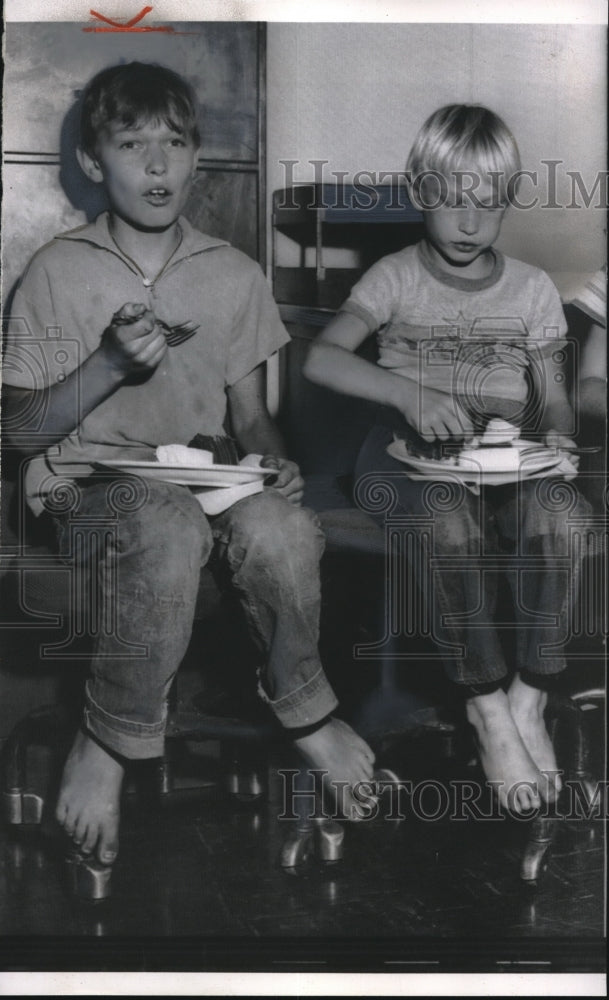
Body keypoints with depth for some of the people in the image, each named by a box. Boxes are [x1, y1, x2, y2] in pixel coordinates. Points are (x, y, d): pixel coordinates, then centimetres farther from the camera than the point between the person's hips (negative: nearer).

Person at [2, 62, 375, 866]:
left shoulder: (235, 275, 7)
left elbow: (250, 415, 14)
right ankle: (110, 739, -17)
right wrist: (110, 364, -18)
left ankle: (303, 707, -4)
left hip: (204, 478, 3)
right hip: (87, 483, -3)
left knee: (280, 527, -33)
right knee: (171, 524, -39)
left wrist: (273, 460, -10)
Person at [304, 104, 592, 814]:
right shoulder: (395, 278, 6)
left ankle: (528, 698, -18)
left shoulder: (532, 289, 15)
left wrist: (556, 435, -9)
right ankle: (488, 708, -23)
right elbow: (321, 358, -9)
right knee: (451, 519, -38)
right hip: (413, 441, -2)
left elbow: (552, 396, 16)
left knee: (560, 514, -33)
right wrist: (411, 392, -24)